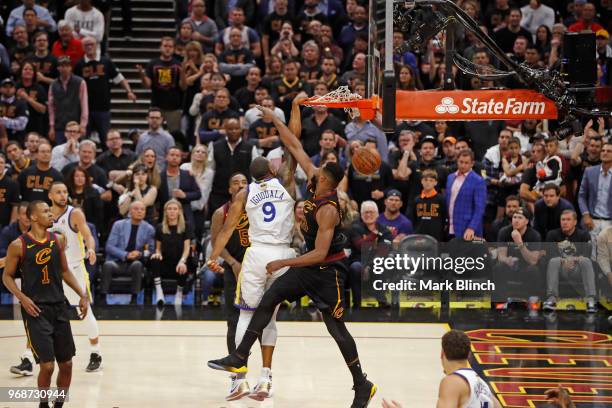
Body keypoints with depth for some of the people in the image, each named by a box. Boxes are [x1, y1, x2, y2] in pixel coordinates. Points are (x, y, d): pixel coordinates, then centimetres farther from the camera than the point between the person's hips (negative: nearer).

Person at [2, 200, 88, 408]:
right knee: (47, 365, -10)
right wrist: (23, 298, -15)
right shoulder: (18, 245, -9)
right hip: (35, 309, -5)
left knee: (66, 363, 6)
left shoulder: (58, 240, 5)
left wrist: (82, 295, 7)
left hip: (59, 307, 5)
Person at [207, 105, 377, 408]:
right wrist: (274, 119, 5)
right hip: (309, 264, 9)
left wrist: (283, 263, -27)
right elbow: (295, 147, 3)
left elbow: (320, 254, -30)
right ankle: (239, 359, 4)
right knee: (268, 300, 2)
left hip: (327, 269, -9)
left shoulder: (328, 210, -27)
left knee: (336, 327, -3)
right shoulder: (315, 184, -5)